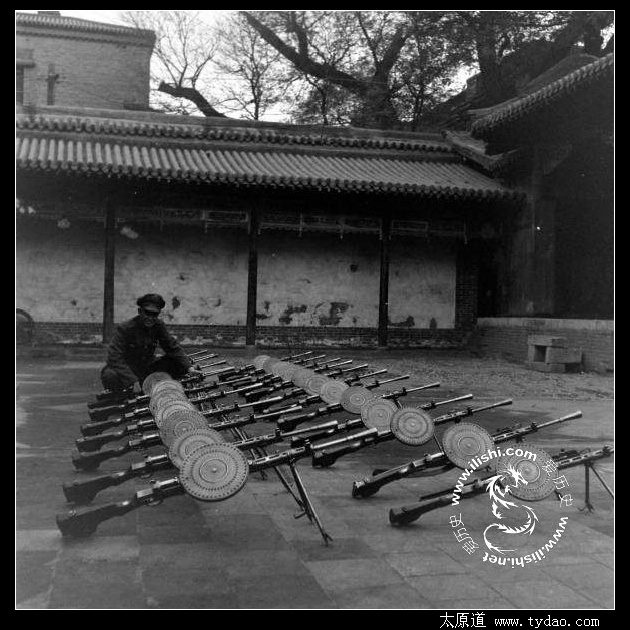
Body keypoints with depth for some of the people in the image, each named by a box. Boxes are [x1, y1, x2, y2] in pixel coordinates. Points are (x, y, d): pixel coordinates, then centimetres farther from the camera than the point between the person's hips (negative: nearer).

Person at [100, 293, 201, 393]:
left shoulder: (159, 326, -4)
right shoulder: (124, 328, -20)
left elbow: (173, 348, -1)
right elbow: (115, 358, -28)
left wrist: (189, 367, -18)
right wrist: (133, 381, -38)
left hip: (147, 369, 5)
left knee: (176, 362, -11)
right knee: (110, 376, -37)